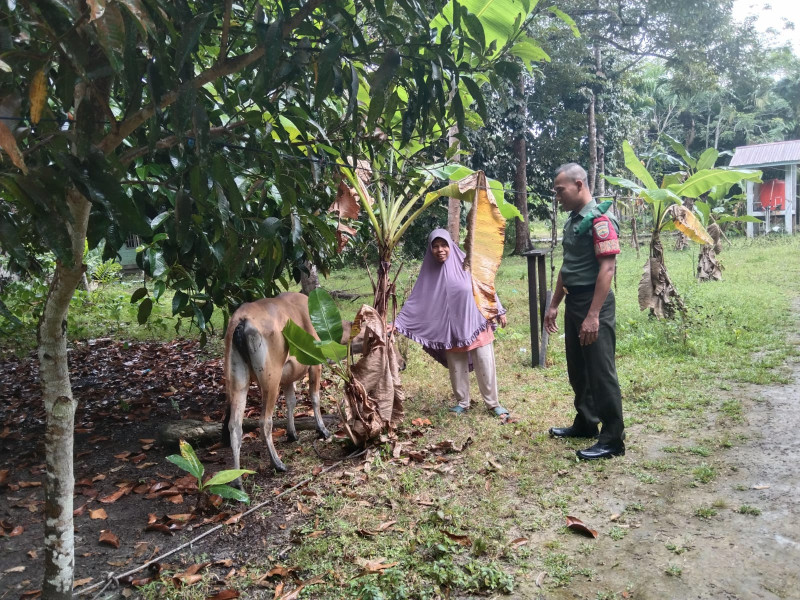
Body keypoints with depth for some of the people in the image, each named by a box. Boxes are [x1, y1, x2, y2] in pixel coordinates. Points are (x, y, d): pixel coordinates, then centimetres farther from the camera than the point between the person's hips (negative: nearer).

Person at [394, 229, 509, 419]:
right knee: (457, 368, 12)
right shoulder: (429, 273, -3)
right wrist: (398, 321, -8)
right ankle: (462, 403, 29)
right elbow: (415, 300, -1)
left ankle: (493, 403, 19)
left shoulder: (465, 263, -7)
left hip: (475, 322, -1)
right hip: (450, 329, 2)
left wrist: (499, 311, 4)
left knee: (485, 365, 5)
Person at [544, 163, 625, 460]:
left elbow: (607, 268, -21)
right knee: (578, 370, 18)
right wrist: (554, 305, 20)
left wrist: (593, 315, -26)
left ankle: (612, 440, 8)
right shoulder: (573, 220, 13)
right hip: (573, 303, 9)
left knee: (601, 373, -2)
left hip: (593, 304, -9)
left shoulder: (599, 219, -15)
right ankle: (585, 423, 33)